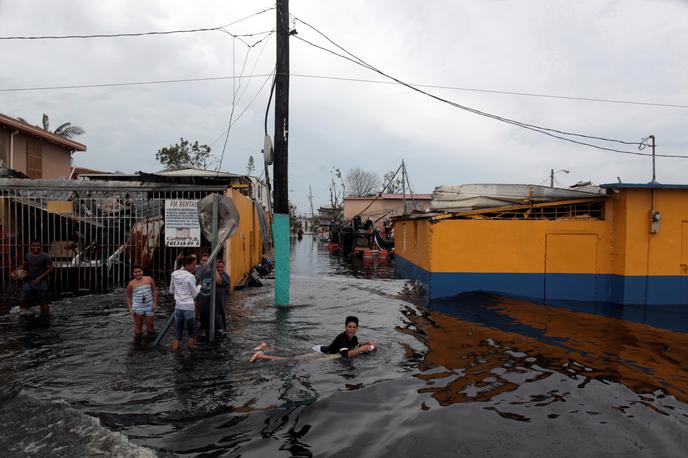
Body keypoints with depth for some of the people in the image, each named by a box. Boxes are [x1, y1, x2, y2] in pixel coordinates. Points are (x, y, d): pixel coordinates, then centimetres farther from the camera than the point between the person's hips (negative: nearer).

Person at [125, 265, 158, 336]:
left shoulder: (149, 279, 2)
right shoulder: (131, 284, 1)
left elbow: (154, 291, 7)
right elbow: (128, 297, 8)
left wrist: (155, 303, 0)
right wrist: (130, 309, -1)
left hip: (149, 306, 1)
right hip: (137, 307, -1)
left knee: (150, 325, 5)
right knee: (138, 325, 0)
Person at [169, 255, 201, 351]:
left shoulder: (174, 274, 3)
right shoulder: (190, 277, -13)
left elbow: (171, 291, 13)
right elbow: (194, 294, -6)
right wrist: (199, 286, 10)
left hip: (178, 306, 5)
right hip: (189, 306, -5)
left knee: (178, 330, 11)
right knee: (191, 329, 13)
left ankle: (175, 348, 9)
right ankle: (190, 346, 23)